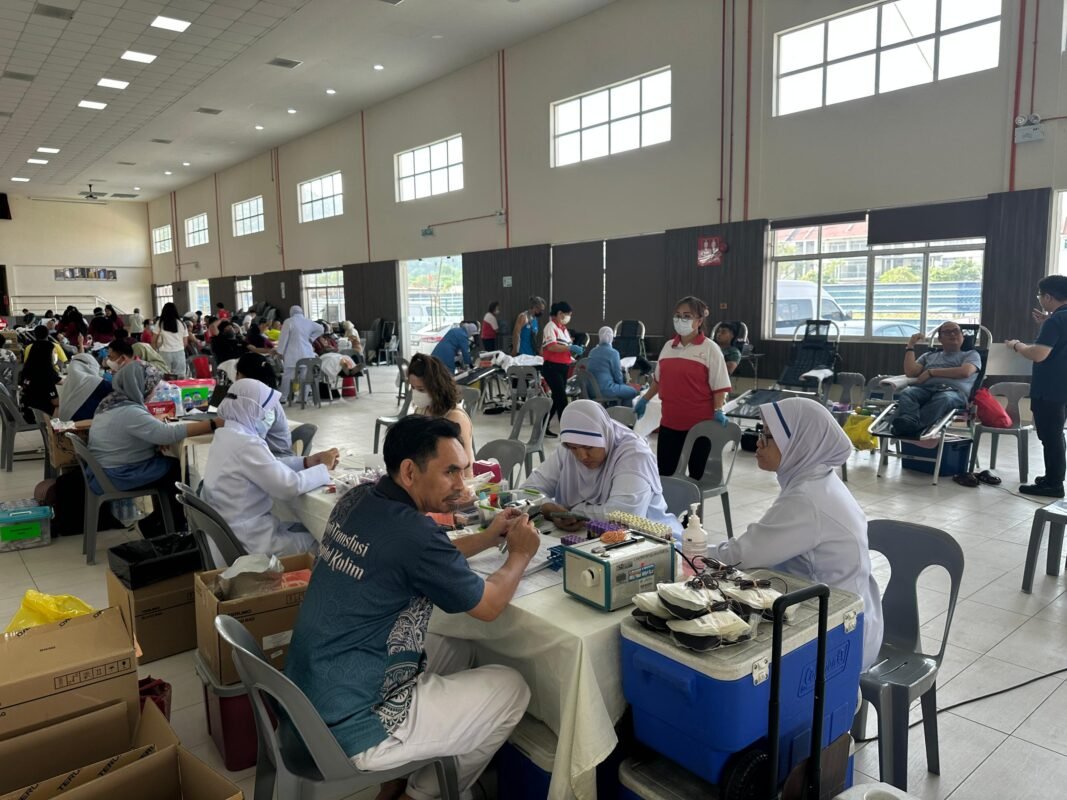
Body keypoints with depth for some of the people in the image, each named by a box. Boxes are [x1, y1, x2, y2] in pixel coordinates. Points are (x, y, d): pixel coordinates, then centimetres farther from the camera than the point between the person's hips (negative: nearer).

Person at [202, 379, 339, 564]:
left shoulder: (226, 435, 4)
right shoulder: (247, 444, -26)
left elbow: (271, 466, 12)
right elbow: (290, 487, -27)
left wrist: (307, 461, 2)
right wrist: (324, 467, -11)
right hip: (246, 545, -9)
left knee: (307, 527, 21)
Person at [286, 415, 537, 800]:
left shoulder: (356, 501, -1)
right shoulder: (412, 534, -26)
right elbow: (489, 605, -9)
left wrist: (488, 538, 16)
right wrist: (520, 553, 7)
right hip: (350, 728, -9)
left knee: (459, 650, 22)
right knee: (511, 688, 3)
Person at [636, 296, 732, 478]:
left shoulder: (710, 348, -6)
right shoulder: (668, 346, 9)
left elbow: (719, 385, -9)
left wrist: (718, 411, -19)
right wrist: (644, 400, 18)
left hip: (699, 423, -5)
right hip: (669, 422, 5)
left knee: (696, 475, 7)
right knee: (664, 474, 7)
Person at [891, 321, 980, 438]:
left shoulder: (971, 354, 26)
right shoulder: (929, 356, 35)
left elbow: (965, 372, 2)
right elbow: (910, 372, 17)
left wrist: (931, 372, 3)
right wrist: (910, 346, 20)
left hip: (954, 390, -3)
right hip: (925, 388, 3)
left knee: (944, 398, -42)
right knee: (906, 393, -34)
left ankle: (912, 426, -63)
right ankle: (908, 422, -64)